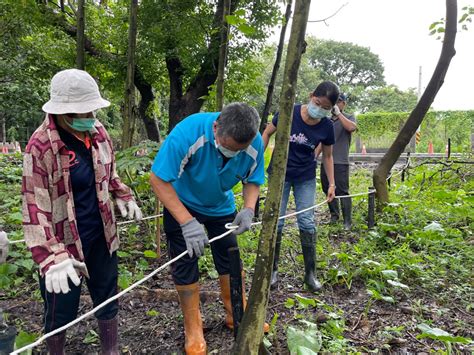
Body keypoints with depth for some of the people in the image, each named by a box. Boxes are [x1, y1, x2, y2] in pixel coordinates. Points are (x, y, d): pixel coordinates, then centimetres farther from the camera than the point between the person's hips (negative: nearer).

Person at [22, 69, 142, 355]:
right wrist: (52, 257, -30)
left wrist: (124, 197, 7)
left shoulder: (97, 132, -2)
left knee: (108, 298, 20)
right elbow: (35, 206, -23)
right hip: (64, 243, -5)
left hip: (101, 235, 6)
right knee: (61, 311, 11)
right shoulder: (41, 146, -20)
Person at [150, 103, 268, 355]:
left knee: (230, 261, 10)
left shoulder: (255, 144, -24)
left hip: (221, 206, 4)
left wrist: (248, 209, -27)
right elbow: (159, 180, -32)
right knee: (185, 267, -1)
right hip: (181, 205, -3)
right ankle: (193, 330, 16)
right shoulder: (187, 133, -37)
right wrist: (187, 221, -39)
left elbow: (253, 180, -7)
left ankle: (237, 316, 30)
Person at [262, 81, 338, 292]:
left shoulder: (326, 127, -12)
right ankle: (273, 270, 17)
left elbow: (327, 156, 3)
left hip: (306, 178, 1)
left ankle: (310, 273, 13)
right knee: (276, 222, 1)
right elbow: (267, 133, -4)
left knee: (307, 222, 0)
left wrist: (332, 183, 1)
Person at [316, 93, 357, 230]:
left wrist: (338, 113, -17)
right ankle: (334, 215, 25)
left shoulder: (349, 118, 4)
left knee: (342, 192, -7)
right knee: (328, 190, 10)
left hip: (340, 162, -5)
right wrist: (314, 157, 13)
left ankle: (347, 221, -3)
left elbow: (351, 127, -21)